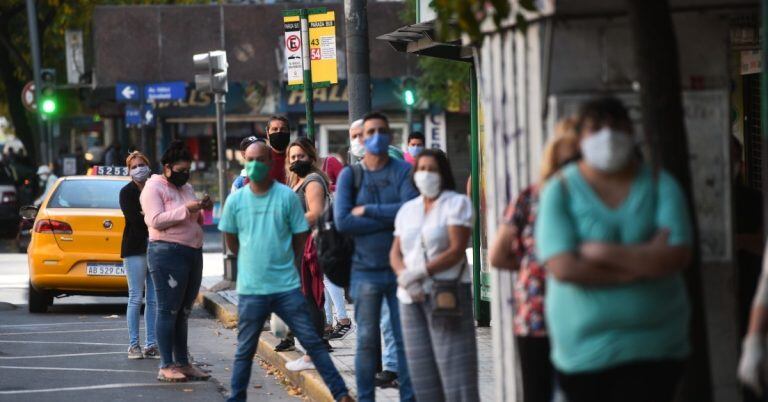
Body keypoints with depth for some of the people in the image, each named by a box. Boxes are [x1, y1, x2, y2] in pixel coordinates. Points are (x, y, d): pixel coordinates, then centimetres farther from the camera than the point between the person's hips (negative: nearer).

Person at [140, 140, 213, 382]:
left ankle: (183, 363, 13)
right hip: (168, 252, -8)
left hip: (193, 253, 8)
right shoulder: (154, 188, -3)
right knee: (168, 311, -8)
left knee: (183, 312, 10)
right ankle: (166, 367, -8)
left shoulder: (186, 188, 20)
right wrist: (185, 210, -20)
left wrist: (203, 209, 3)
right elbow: (155, 220, -15)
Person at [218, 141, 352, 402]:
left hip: (287, 288, -1)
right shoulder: (235, 200, 1)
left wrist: (288, 268, 5)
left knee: (312, 342, 1)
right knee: (245, 350, 8)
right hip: (250, 290, 1)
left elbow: (300, 238, 5)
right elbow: (231, 241, 13)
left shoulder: (287, 197, -3)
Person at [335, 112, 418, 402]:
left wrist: (367, 210, -11)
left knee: (406, 339, 0)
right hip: (365, 271, 0)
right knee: (366, 341, 4)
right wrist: (391, 220, -11)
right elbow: (342, 221, -10)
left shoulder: (404, 171, 1)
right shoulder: (349, 175, 3)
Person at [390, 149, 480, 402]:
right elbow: (395, 253, 12)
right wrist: (404, 276, -10)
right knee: (421, 369, 3)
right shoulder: (407, 209, 17)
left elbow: (457, 250, -11)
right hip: (412, 297, 6)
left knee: (453, 363, -10)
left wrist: (420, 272, -17)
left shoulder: (457, 203, -1)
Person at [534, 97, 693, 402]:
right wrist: (643, 264, -13)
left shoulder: (660, 185, 4)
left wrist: (602, 253, -14)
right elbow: (562, 267, -14)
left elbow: (678, 256, -11)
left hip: (653, 346, 0)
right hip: (583, 344, 1)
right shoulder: (561, 191, 0)